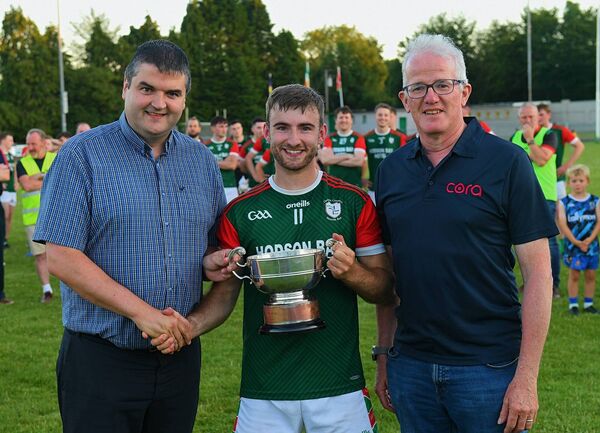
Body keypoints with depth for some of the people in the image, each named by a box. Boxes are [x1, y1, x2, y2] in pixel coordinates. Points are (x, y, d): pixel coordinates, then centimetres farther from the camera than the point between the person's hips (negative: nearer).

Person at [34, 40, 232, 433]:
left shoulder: (202, 160, 8)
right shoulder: (82, 155, -8)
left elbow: (216, 239, 18)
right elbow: (61, 257, -13)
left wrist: (213, 260, -7)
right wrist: (141, 311, -19)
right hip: (100, 361, -4)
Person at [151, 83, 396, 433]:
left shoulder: (354, 203, -1)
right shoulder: (240, 212, 2)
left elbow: (385, 289, 2)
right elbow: (225, 294, 4)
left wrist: (352, 272, -19)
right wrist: (189, 326, -16)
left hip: (338, 386, -1)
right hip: (263, 389, 1)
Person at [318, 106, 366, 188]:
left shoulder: (358, 138, 2)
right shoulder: (330, 139, 8)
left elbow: (359, 161, -11)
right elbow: (325, 160, -5)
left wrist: (334, 159, -5)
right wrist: (346, 156, -9)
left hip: (354, 184, -2)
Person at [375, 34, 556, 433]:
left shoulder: (506, 161, -7)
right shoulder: (392, 170, 7)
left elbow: (538, 273, -9)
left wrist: (527, 377, -12)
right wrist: (384, 354, 9)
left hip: (489, 369, -4)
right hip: (410, 367, 4)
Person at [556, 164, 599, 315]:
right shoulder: (564, 202, -3)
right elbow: (562, 224, -9)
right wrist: (576, 242, -16)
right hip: (572, 245, -2)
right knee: (574, 274, 2)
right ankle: (573, 304, 11)